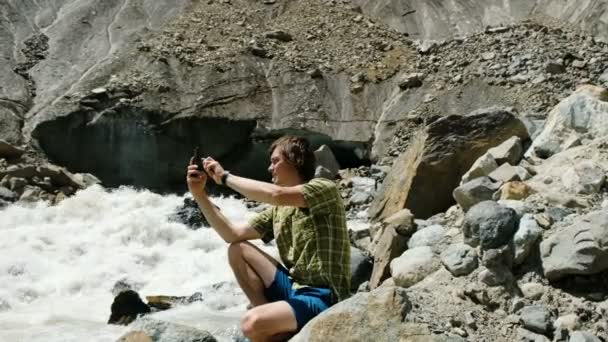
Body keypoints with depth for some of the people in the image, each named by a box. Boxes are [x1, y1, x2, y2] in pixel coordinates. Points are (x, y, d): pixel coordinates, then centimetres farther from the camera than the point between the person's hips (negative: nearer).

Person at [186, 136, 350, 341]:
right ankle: (271, 317, -2)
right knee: (237, 250, 3)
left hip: (322, 298, -8)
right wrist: (199, 194, 3)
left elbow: (276, 195, -28)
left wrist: (225, 177, -17)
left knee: (252, 324, -29)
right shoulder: (278, 210, 12)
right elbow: (232, 235, 10)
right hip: (293, 288, 8)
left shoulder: (325, 189, -10)